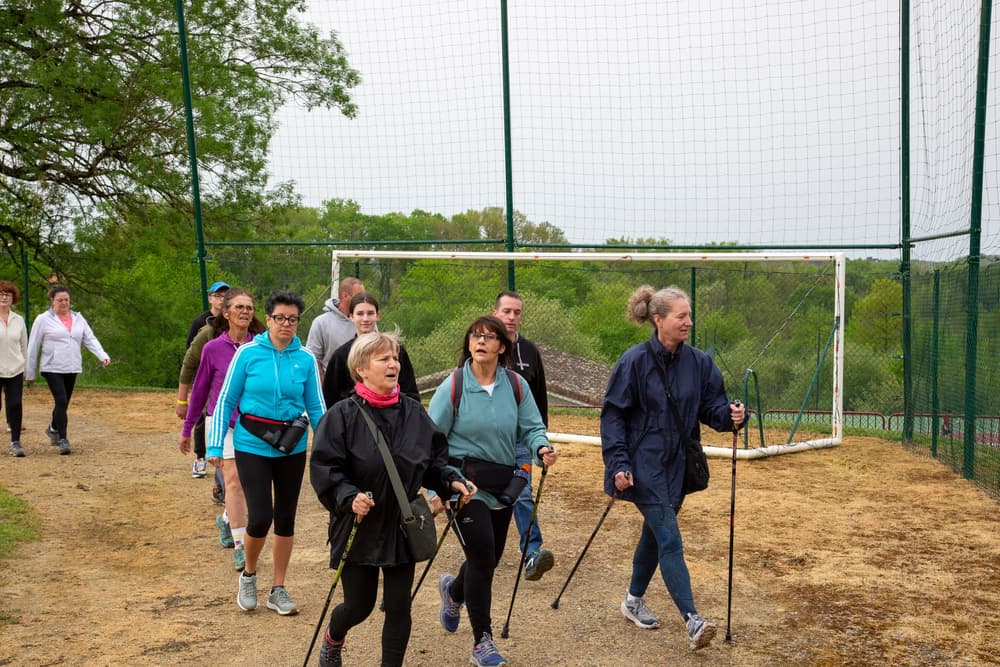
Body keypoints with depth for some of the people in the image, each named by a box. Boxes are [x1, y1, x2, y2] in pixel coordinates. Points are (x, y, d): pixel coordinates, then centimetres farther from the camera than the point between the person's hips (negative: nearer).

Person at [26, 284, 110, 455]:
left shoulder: (78, 318, 11)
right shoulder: (43, 320, -2)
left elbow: (90, 339, 4)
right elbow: (33, 347, 2)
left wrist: (103, 356, -14)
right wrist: (30, 373, 3)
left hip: (72, 369, 5)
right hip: (52, 369, -5)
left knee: (63, 403, 14)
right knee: (61, 401, -16)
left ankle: (53, 428, 40)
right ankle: (63, 440, -11)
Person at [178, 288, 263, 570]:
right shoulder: (213, 349, -4)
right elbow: (199, 390, 5)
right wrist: (187, 430, 12)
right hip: (223, 423, -2)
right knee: (234, 481, -10)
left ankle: (226, 519, 42)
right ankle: (239, 546, -3)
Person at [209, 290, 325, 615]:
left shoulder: (306, 358, -2)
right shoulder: (248, 353, -7)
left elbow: (316, 407, 3)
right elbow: (226, 400, -2)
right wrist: (215, 444, -6)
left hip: (292, 447, 3)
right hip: (252, 445, -3)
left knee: (285, 517, 9)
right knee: (260, 516, -10)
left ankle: (278, 589, 25)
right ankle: (248, 574, 20)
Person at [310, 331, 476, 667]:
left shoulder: (414, 412, 0)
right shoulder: (342, 416, -14)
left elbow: (434, 458, 10)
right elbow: (323, 469, -15)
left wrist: (452, 481, -6)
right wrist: (349, 497, -29)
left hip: (403, 526, 3)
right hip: (359, 528, -3)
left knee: (399, 607, 6)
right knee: (359, 605, 12)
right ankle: (332, 639, 47)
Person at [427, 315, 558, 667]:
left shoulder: (516, 385, -2)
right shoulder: (452, 386, -9)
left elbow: (531, 427, 2)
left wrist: (542, 448, -20)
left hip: (503, 484, 4)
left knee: (490, 558, 15)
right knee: (483, 557, -10)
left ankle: (454, 590, 49)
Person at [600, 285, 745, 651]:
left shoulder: (698, 362, 0)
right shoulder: (635, 361, -13)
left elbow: (712, 406, 5)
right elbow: (613, 415, -10)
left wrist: (729, 415, -18)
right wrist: (618, 464, -16)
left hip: (677, 466, 6)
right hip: (644, 467, -5)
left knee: (654, 535, 18)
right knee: (670, 540, -10)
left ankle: (634, 600, 36)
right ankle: (692, 621, -9)